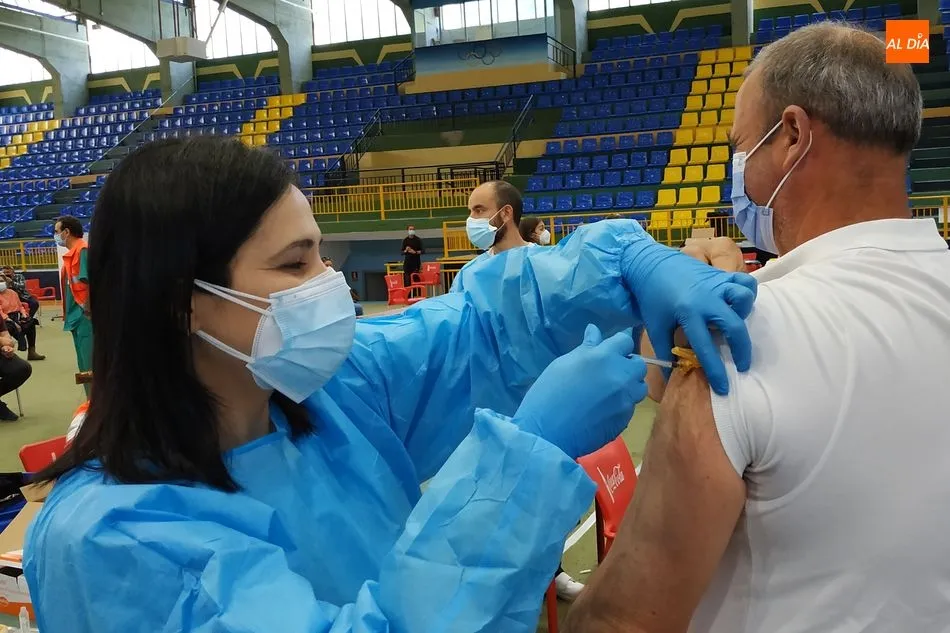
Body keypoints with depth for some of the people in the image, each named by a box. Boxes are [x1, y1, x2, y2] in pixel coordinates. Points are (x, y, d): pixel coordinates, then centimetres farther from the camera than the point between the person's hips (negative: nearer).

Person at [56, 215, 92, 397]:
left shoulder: (83, 250, -13)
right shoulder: (72, 252, 16)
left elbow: (91, 281, -22)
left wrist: (88, 310, -21)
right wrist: (69, 313, 15)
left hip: (86, 316, -10)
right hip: (78, 316, 10)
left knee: (90, 366, -7)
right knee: (85, 365, 14)